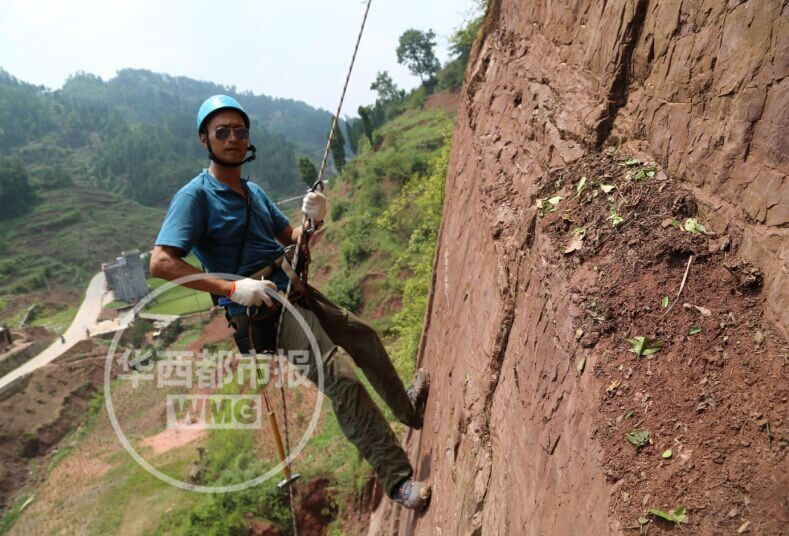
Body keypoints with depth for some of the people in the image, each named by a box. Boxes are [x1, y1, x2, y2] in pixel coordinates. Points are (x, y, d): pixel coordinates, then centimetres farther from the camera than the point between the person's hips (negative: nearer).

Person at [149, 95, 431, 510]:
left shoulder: (254, 191, 14)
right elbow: (161, 262, -22)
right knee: (341, 375, -20)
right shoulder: (195, 196, -11)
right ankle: (397, 480, -8)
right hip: (261, 310, -9)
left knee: (364, 337, 21)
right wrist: (232, 287, -29)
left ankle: (407, 409, 44)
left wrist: (312, 221, -6)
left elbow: (290, 240, 17)